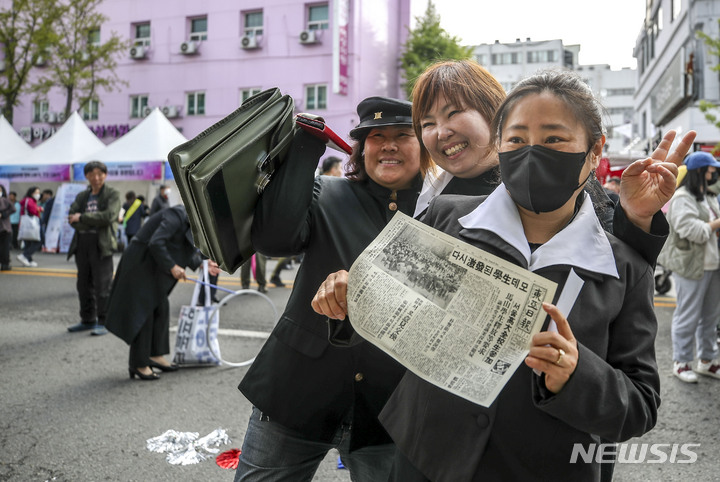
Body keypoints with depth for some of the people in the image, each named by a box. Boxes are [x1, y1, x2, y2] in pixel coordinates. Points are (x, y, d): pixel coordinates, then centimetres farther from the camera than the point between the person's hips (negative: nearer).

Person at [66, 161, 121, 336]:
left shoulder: (112, 195, 1)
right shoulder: (81, 196, 16)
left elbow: (109, 215, -15)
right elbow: (72, 218, 2)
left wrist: (82, 218, -11)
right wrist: (95, 222, -13)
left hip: (101, 245, -6)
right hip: (82, 243, 6)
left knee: (102, 285, -6)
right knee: (84, 285, 11)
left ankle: (103, 322, 1)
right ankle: (87, 320, 21)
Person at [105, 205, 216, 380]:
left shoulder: (186, 220, 9)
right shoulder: (175, 217, -22)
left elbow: (187, 249, 17)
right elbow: (155, 243, -30)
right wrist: (172, 266, -23)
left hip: (153, 267, 10)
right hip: (140, 265, -10)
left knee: (161, 308, 12)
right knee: (143, 313, -4)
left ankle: (156, 355, 22)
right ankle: (139, 364, 5)